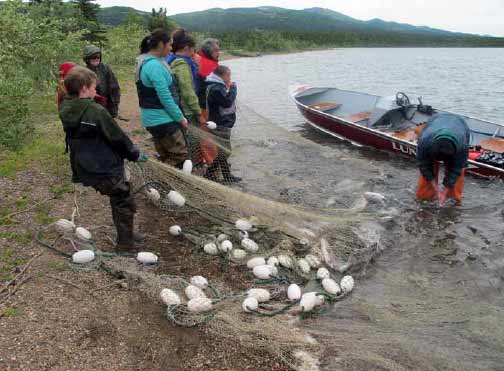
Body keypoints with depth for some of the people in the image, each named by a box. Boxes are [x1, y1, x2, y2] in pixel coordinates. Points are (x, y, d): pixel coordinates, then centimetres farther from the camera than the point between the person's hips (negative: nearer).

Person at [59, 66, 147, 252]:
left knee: (118, 200, 23)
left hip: (85, 170, 8)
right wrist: (135, 154, 1)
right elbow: (118, 137, -14)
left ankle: (126, 234, 35)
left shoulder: (66, 111, 3)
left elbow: (74, 139, 12)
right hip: (106, 168, -8)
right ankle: (125, 245, 9)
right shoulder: (96, 111, -21)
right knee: (125, 203, 5)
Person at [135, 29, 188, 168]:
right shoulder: (154, 65, -19)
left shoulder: (146, 63, 12)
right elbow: (165, 97, -21)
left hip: (153, 119, 10)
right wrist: (180, 117, -11)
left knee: (166, 157, 16)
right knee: (180, 154, -3)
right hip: (162, 119, -10)